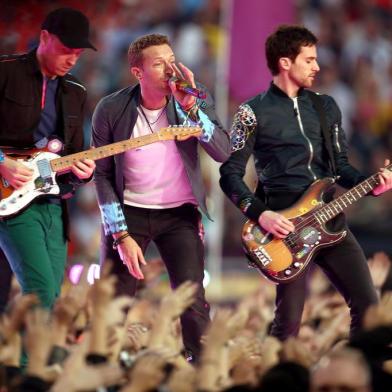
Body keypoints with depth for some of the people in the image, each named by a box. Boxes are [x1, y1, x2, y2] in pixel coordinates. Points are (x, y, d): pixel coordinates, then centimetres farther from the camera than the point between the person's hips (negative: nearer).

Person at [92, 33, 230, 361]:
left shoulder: (196, 102, -8)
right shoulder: (111, 110, -11)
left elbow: (224, 152, -20)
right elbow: (103, 175, -4)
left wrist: (189, 107, -29)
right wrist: (121, 235, -8)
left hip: (179, 213, 1)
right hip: (128, 213, 0)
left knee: (193, 304, -10)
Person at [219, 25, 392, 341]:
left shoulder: (326, 107, 14)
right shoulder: (254, 112, -1)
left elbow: (341, 165, 17)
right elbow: (230, 175, -2)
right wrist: (260, 214, -14)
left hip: (330, 220, 5)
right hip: (286, 224, -5)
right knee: (289, 321, -6)